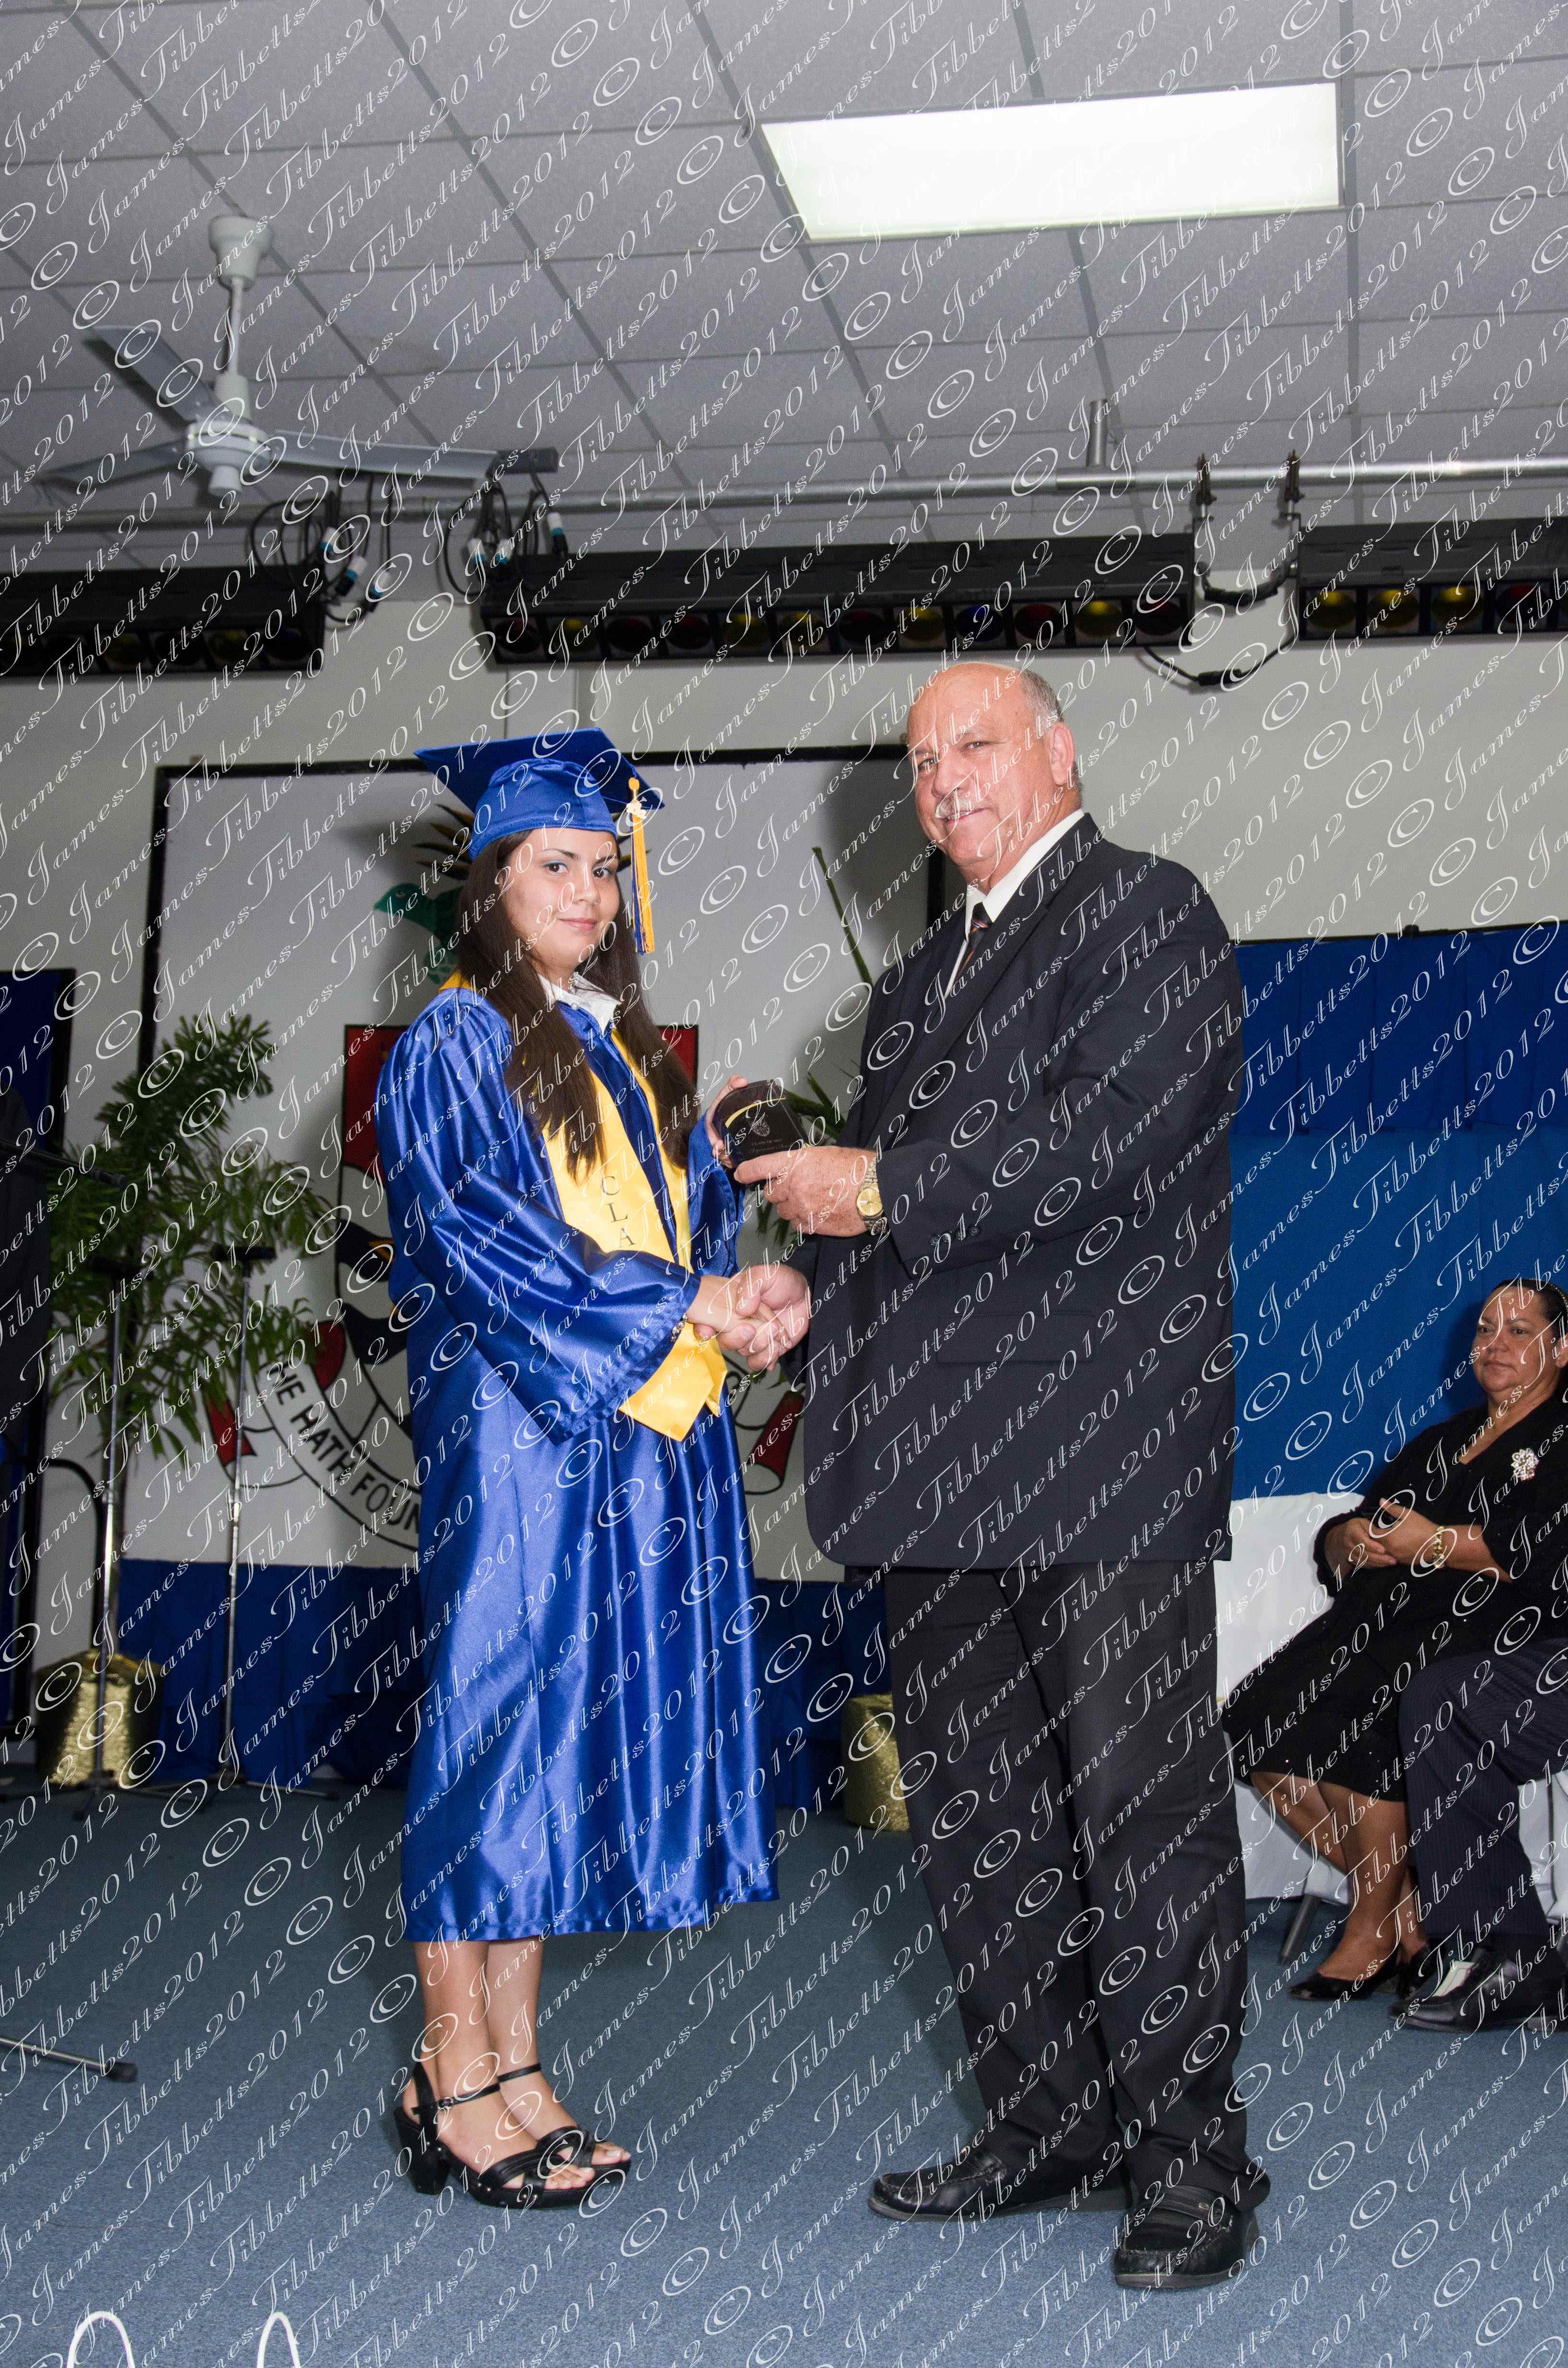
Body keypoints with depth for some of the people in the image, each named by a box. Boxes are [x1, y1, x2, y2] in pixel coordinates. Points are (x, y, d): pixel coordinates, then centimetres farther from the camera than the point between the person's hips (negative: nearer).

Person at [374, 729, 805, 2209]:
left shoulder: (628, 1049, 18)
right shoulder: (451, 1047, -3)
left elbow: (697, 1208, 16)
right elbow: (476, 1231, -14)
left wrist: (740, 1296, -6)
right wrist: (678, 1306, -17)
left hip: (643, 1438, 7)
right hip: (515, 1433, -7)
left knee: (588, 1735, 7)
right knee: (502, 1718, -4)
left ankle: (513, 2071, 16)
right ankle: (456, 2081, 6)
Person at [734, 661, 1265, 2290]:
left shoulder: (1147, 913, -1)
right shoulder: (918, 979, 23)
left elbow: (1115, 1135, -15)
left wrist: (880, 1189, -12)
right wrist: (795, 1284, 9)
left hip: (1104, 1451, -8)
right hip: (945, 1465, 8)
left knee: (1143, 1815, -3)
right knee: (973, 1817, 12)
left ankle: (1190, 2160, 8)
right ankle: (1043, 2128, 24)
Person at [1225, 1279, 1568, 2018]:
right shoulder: (1439, 1441, 27)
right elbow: (1333, 1543, 21)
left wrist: (1434, 1542, -10)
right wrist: (1352, 1539, -2)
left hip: (1502, 1632, -7)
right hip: (1387, 1620, 7)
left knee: (1349, 1705, -33)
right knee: (1257, 1716, -18)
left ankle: (1375, 1926, -16)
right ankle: (1405, 1904, -10)